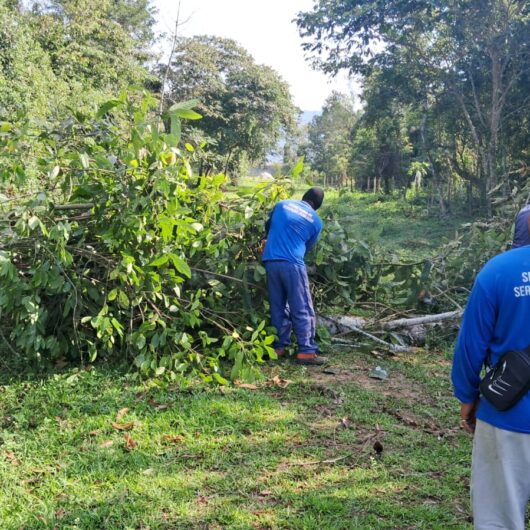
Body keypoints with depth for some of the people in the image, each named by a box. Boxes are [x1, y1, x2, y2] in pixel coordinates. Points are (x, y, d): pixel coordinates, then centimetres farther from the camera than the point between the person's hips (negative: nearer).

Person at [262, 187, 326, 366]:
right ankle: (306, 352, -2)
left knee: (278, 308, 14)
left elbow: (268, 227, 30)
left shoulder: (282, 204, 15)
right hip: (292, 263, -4)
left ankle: (279, 347, 18)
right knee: (302, 310, 1)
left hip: (270, 261, 5)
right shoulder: (316, 221, 7)